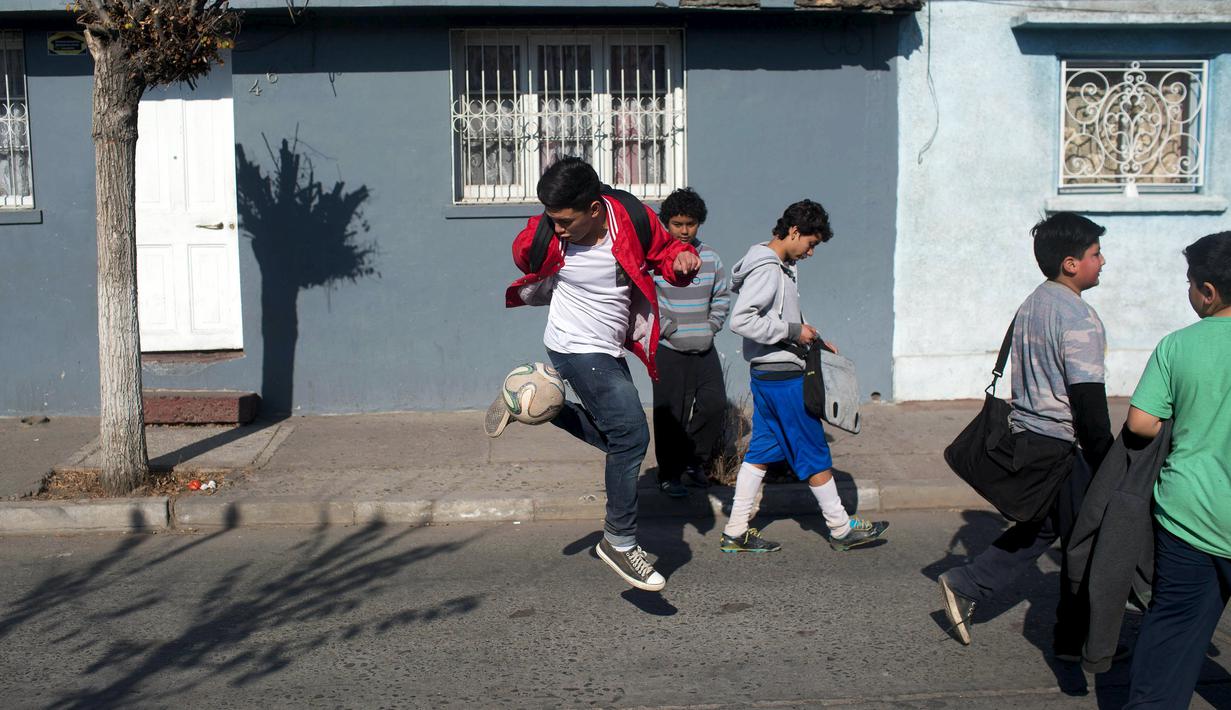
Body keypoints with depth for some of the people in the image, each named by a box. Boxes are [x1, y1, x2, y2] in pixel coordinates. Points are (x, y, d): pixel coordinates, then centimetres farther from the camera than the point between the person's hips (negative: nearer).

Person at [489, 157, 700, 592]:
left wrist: (681, 259, -16)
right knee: (630, 435, -14)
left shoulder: (634, 218, -12)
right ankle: (620, 543, -2)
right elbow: (525, 262, 5)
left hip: (609, 351, 6)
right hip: (577, 348, -6)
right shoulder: (544, 237, -17)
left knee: (616, 438, 19)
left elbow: (662, 251, 3)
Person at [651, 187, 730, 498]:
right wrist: (667, 329, -10)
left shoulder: (709, 256, 7)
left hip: (704, 347, 4)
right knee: (671, 414, -1)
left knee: (714, 403, -2)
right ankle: (669, 474, 12)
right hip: (669, 349, -4)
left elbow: (722, 296, 17)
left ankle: (694, 460, 19)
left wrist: (710, 327, 5)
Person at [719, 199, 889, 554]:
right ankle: (841, 528, 14)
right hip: (782, 376, -10)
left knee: (762, 450, 11)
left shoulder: (780, 266, 14)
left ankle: (735, 532, 14)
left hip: (769, 374, 10)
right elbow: (741, 321, -27)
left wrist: (811, 338, 12)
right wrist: (793, 331, -20)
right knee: (813, 452, 2)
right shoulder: (767, 269, -18)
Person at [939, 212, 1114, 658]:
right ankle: (1075, 642, 17)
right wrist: (1107, 465, -14)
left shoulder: (1031, 305, 10)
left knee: (1039, 526, 21)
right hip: (1058, 446, -9)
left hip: (1023, 437, 9)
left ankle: (964, 587, 16)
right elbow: (1088, 399, -21)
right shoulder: (1078, 316, -18)